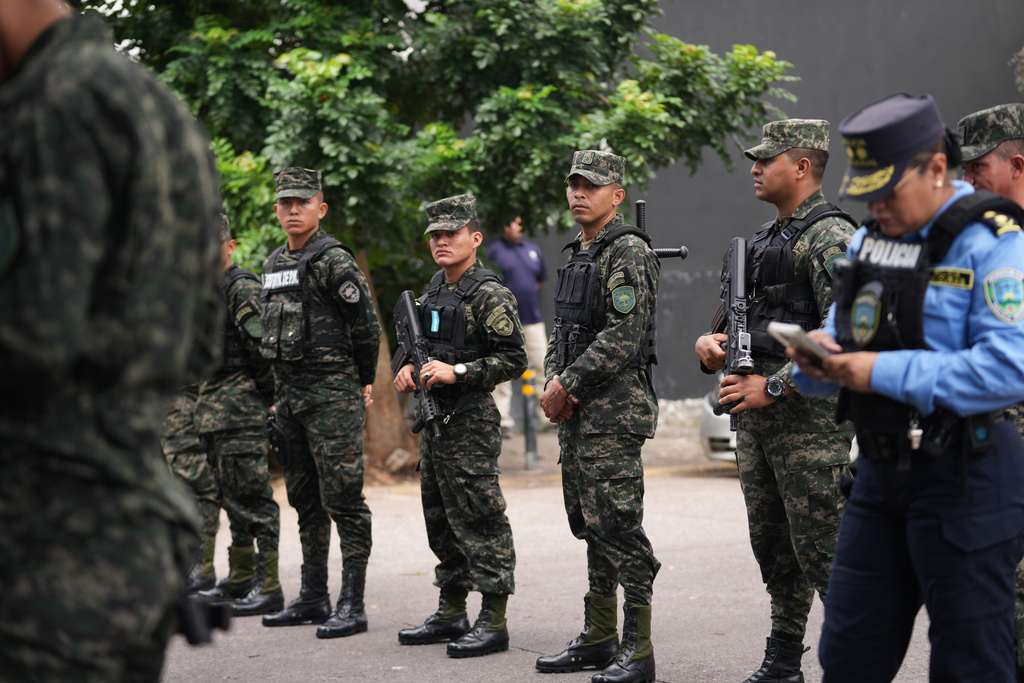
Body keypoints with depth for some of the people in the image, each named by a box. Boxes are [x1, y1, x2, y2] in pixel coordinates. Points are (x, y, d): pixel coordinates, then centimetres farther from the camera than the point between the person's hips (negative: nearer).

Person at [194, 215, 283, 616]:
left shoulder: (243, 288, -11)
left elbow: (263, 346, -19)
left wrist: (267, 393, -15)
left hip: (241, 408, -10)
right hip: (214, 411, 10)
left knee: (252, 497, -10)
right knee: (232, 496, 14)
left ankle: (269, 588, -10)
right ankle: (240, 581, 21)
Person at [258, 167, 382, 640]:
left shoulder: (334, 260, -10)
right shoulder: (274, 264, 15)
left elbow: (366, 326, -10)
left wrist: (363, 383, 0)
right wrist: (281, 389, 20)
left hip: (332, 395, -9)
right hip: (288, 395, 9)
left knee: (343, 500, -8)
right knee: (304, 499, 13)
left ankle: (352, 605, -7)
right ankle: (313, 597, 21)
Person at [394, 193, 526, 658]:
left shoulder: (489, 296, -11)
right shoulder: (433, 290, 15)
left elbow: (513, 360, -16)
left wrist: (457, 372, -22)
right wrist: (407, 368, 7)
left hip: (471, 422, -9)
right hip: (433, 418, 9)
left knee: (479, 519, -8)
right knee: (441, 518, 14)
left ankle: (493, 621, -6)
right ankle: (451, 614, 23)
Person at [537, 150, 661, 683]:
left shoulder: (628, 253, -11)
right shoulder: (578, 255, 18)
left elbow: (622, 338, -20)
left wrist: (567, 384, -15)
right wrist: (552, 383, 3)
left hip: (614, 409, -10)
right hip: (576, 414, 10)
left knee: (619, 525, -11)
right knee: (590, 524, 13)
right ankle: (599, 638, 21)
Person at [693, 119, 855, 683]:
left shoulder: (831, 238, -12)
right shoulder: (764, 239, 18)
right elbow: (746, 316, 25)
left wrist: (773, 386, -20)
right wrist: (712, 345, 3)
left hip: (810, 415, -9)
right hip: (756, 415, 9)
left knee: (823, 550, -9)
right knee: (773, 548, 13)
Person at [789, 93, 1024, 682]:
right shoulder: (870, 238, 13)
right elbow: (847, 334, 21)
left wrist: (885, 372, -23)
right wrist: (819, 354, -5)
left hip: (964, 478, -8)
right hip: (881, 472, 8)